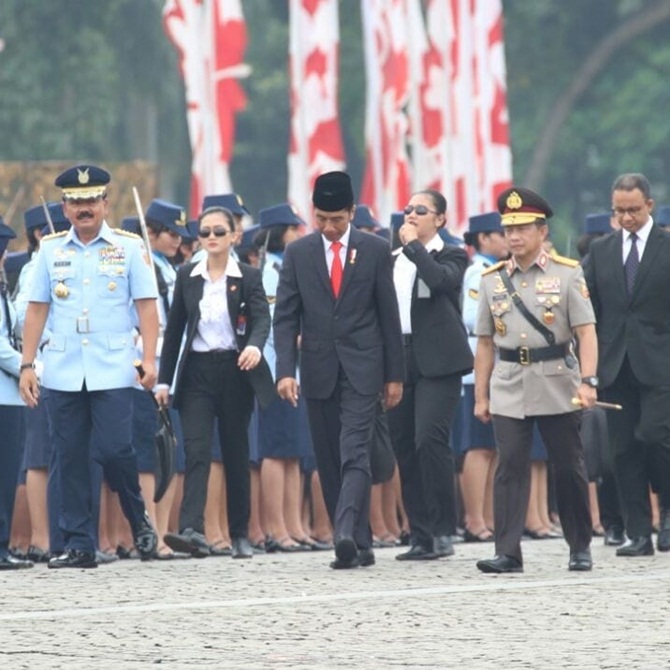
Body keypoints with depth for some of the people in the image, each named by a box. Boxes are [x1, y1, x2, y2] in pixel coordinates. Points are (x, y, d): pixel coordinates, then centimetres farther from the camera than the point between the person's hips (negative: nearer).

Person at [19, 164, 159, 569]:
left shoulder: (129, 247, 3)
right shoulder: (51, 250, 9)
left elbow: (147, 306, 1)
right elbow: (37, 309, 10)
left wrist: (150, 360, -8)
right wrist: (28, 364, 4)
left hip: (113, 369, -3)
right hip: (63, 372, 3)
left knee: (114, 449, -10)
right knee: (70, 458, 2)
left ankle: (139, 519, 16)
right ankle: (79, 545, 8)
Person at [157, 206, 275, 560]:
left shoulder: (248, 277, 1)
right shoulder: (187, 277, 7)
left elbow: (262, 318, -11)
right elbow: (174, 328, 8)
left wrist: (254, 346, -34)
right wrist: (164, 379, 6)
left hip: (235, 370, -1)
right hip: (197, 371, 1)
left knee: (236, 453, 6)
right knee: (196, 450, -13)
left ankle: (240, 534, 15)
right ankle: (193, 531, -25)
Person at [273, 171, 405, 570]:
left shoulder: (375, 251, 2)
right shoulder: (298, 253, 5)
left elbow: (389, 315, 4)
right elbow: (286, 317, 3)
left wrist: (394, 375, 3)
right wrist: (286, 370, -9)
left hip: (361, 369, -3)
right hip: (318, 369, 3)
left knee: (355, 454, -16)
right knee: (330, 462, 4)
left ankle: (347, 533, -28)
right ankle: (361, 546, 9)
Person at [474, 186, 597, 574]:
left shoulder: (567, 273, 1)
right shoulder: (492, 279, 9)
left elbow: (586, 331, -5)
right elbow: (485, 342, 12)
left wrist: (588, 381, -17)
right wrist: (481, 396, 9)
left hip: (557, 386, -2)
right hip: (509, 390, 2)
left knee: (570, 468, 6)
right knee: (510, 467, -6)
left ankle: (581, 548, 19)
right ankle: (508, 553, -9)